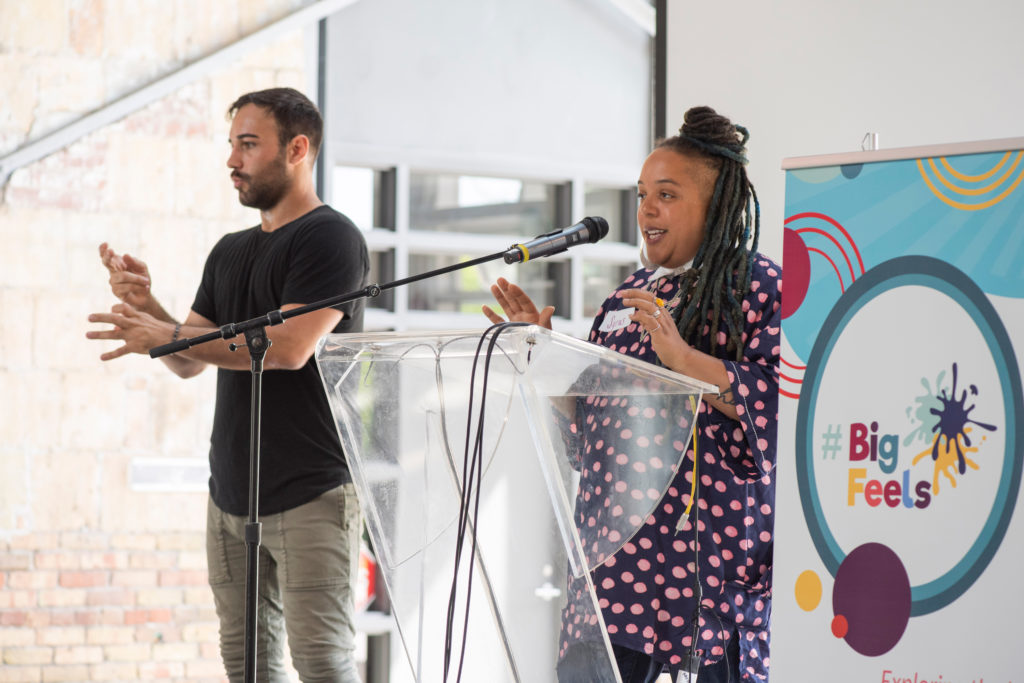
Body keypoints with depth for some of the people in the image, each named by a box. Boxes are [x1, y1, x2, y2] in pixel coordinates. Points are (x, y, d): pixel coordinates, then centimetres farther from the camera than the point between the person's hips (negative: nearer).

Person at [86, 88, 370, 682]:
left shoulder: (330, 237, -7)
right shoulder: (230, 252, 18)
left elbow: (289, 347, -19)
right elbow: (190, 363, 18)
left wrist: (167, 335, -14)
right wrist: (146, 305, -1)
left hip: (311, 493, -8)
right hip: (233, 493, 8)